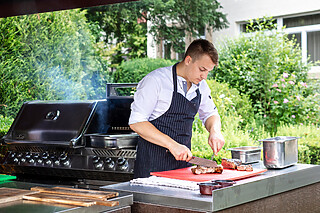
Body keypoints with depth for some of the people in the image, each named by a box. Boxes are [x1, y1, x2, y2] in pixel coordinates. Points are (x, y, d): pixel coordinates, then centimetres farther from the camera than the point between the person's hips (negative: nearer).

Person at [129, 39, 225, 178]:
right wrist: (172, 145, -24)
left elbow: (210, 114, 23)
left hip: (183, 161, 6)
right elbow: (136, 122, -18)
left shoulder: (201, 86, 7)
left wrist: (215, 131, -1)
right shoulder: (156, 80, -13)